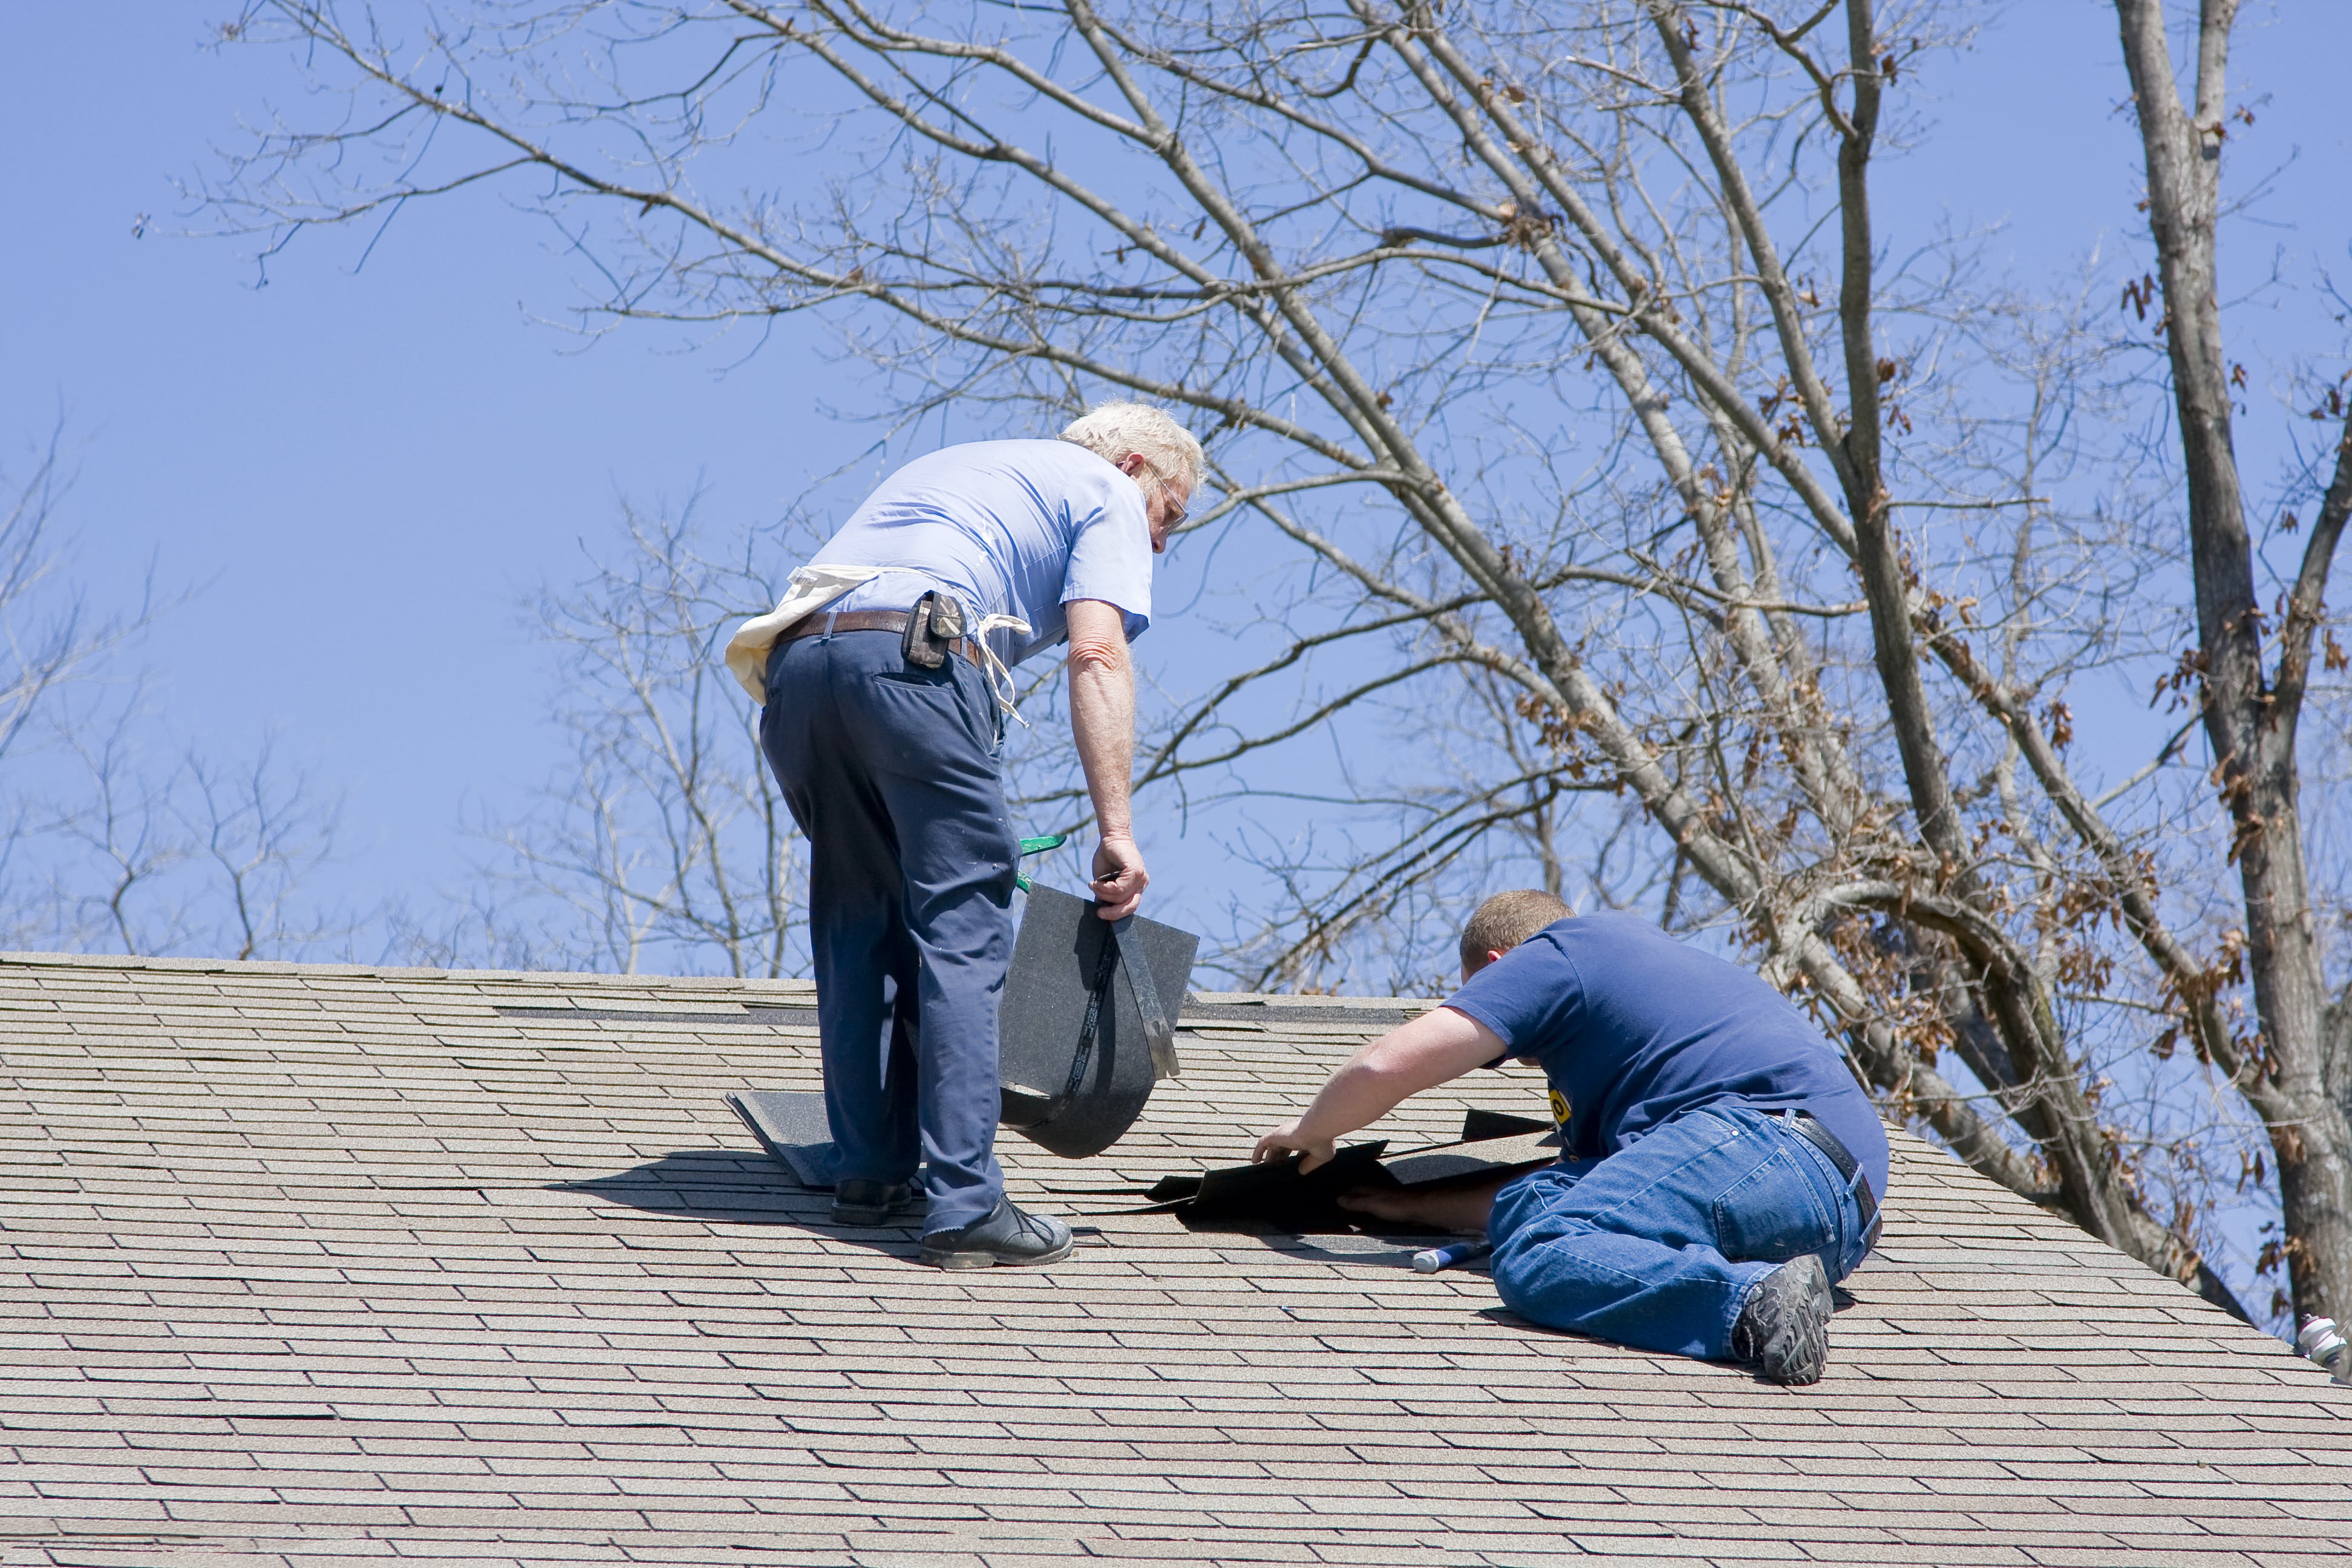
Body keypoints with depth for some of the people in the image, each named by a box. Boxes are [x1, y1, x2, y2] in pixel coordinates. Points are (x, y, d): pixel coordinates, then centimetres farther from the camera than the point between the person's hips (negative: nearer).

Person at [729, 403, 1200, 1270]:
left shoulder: (958, 464, 40)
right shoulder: (1108, 493, 18)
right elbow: (1097, 656, 0)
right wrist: (1116, 830, -5)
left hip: (793, 661, 7)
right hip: (912, 659, -7)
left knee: (860, 926, 18)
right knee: (962, 930, -5)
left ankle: (870, 1173, 19)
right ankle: (962, 1204, -11)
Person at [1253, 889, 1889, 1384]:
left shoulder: (1553, 954, 13)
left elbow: (1388, 1066, 3)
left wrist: (1312, 1132, 23)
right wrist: (1415, 1206, 50)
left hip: (1773, 1142, -9)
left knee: (1535, 1261, -23)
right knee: (1525, 1207, 11)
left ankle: (1752, 1300, -44)